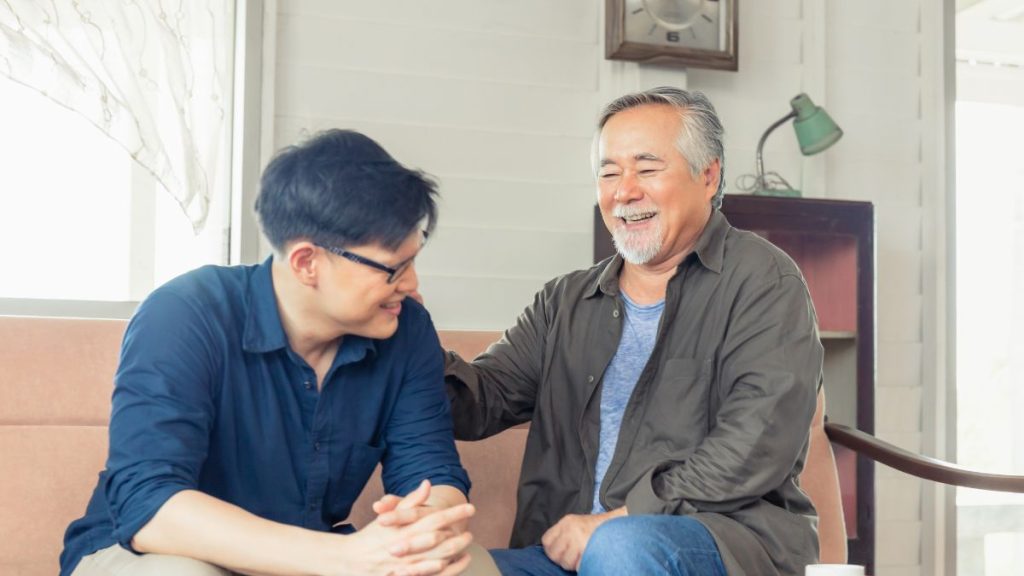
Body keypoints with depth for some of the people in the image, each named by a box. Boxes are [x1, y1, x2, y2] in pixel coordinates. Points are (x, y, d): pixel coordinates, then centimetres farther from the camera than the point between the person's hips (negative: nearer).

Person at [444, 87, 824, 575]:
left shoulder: (762, 282, 1)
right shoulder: (565, 302, 19)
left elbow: (759, 442, -11)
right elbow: (485, 400, 13)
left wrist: (618, 519, -15)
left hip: (727, 532, -4)